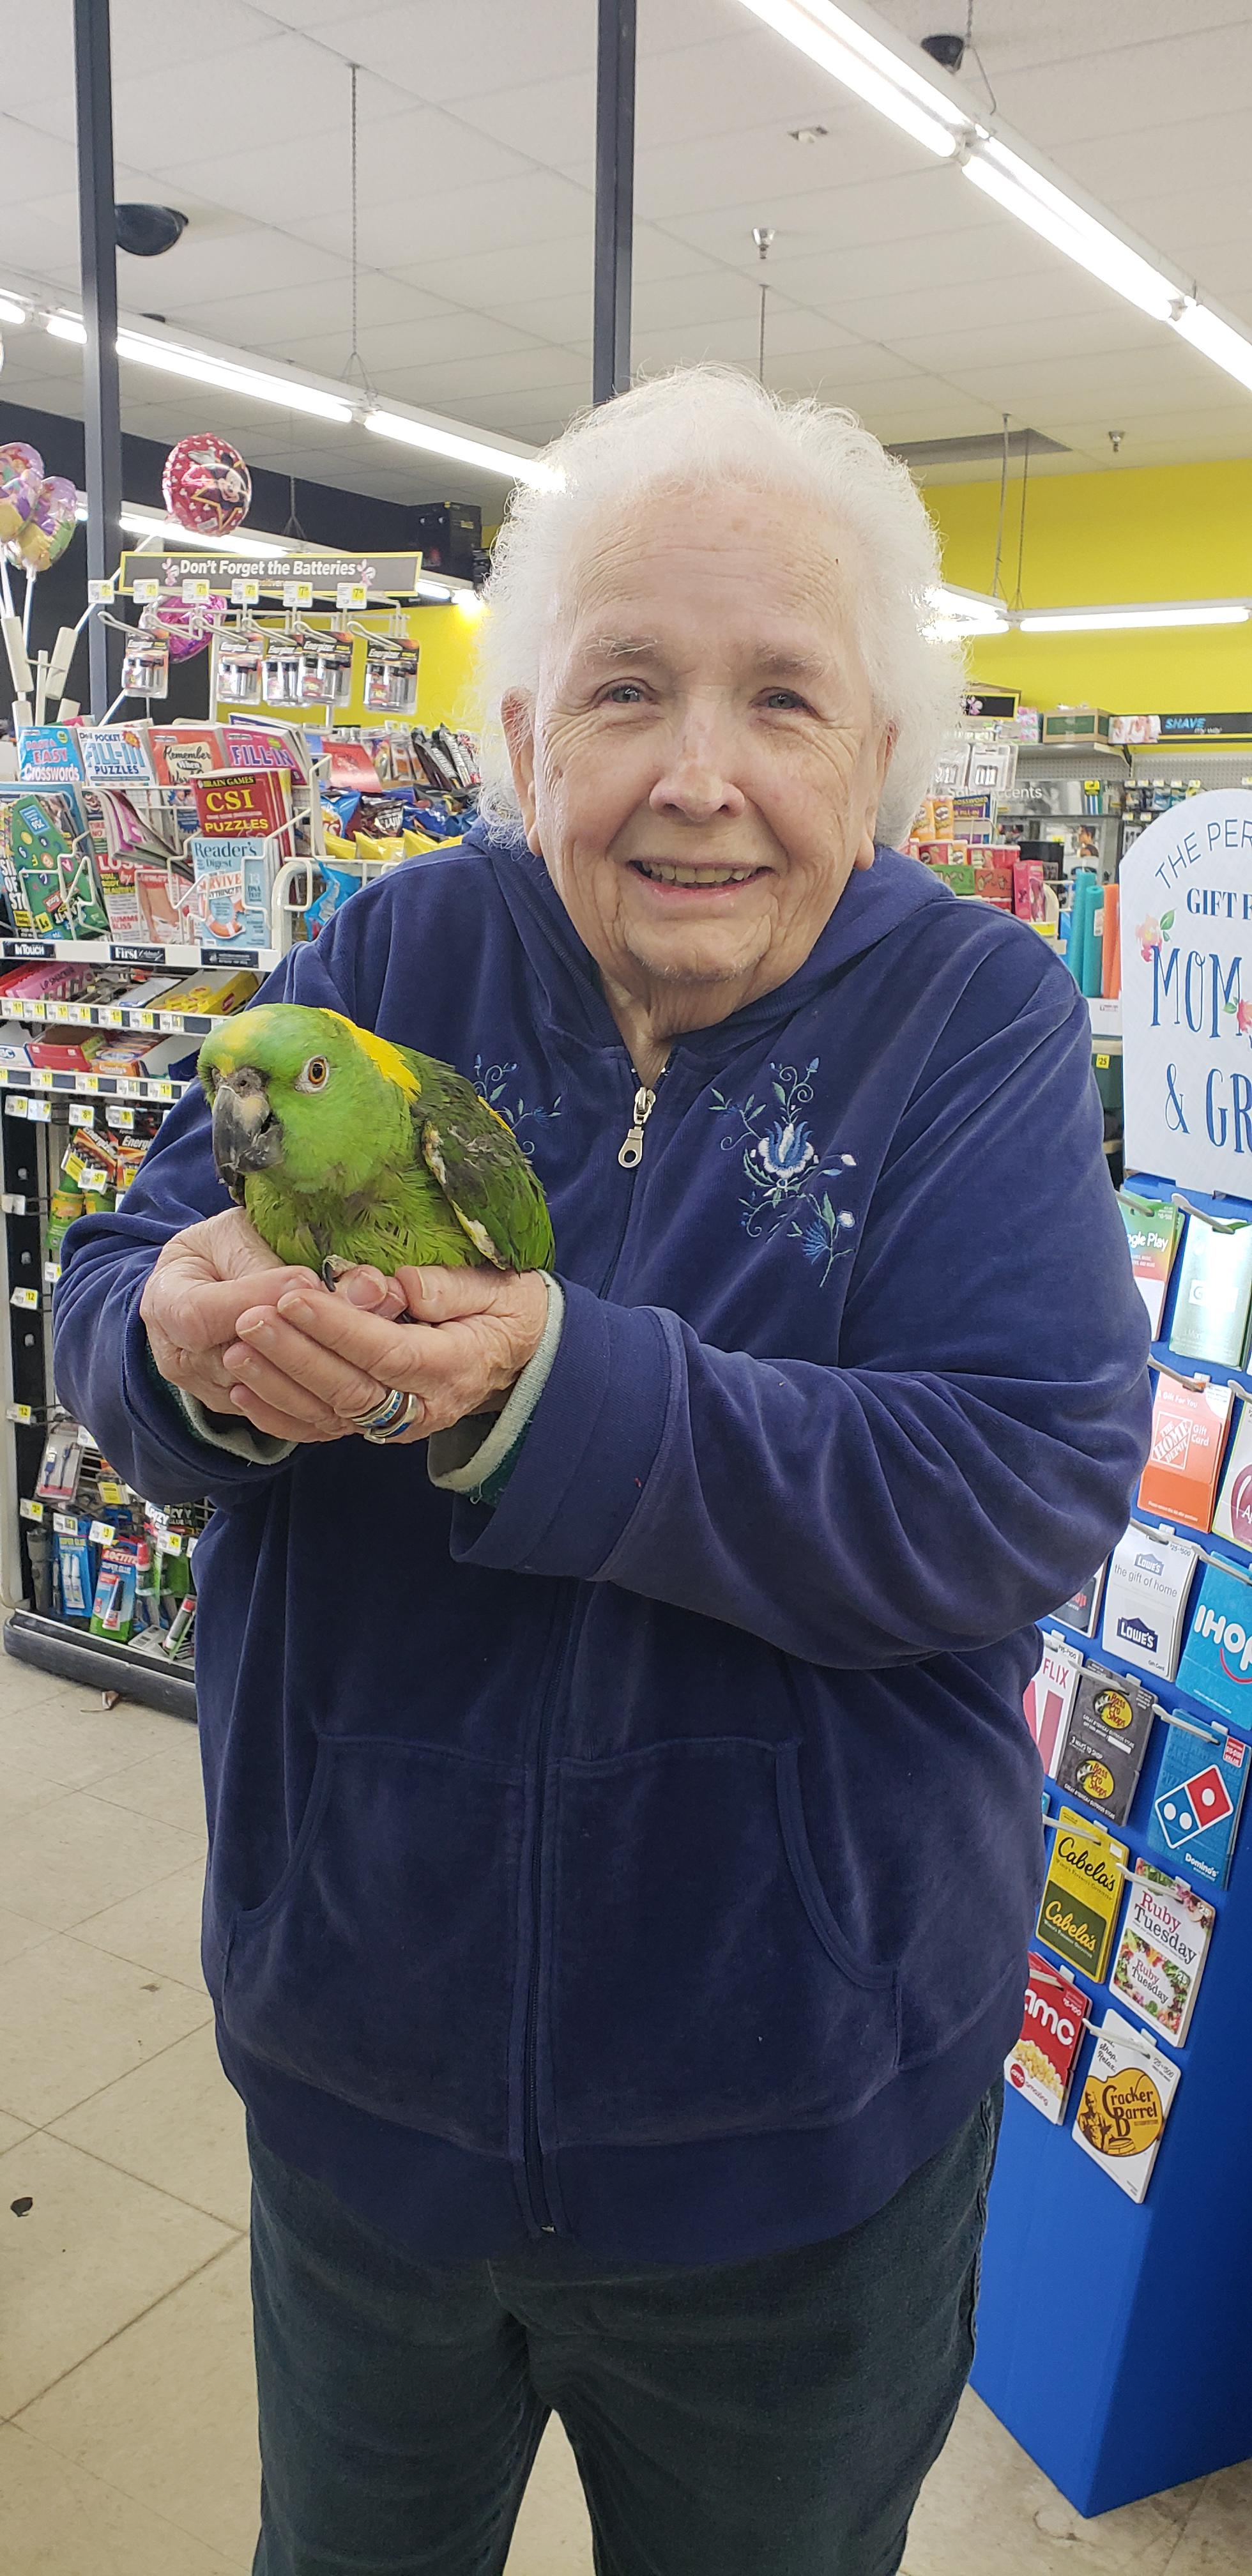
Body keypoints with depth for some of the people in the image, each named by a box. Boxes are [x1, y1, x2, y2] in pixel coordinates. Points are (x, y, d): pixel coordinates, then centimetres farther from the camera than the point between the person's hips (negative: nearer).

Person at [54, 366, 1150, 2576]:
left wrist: (554, 1395, -35)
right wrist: (197, 1340, -29)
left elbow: (1032, 1486, -23)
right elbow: (106, 1291, -4)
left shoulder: (979, 1020, -12)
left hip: (795, 2122, -1)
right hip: (356, 2056, 3)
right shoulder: (397, 959, -5)